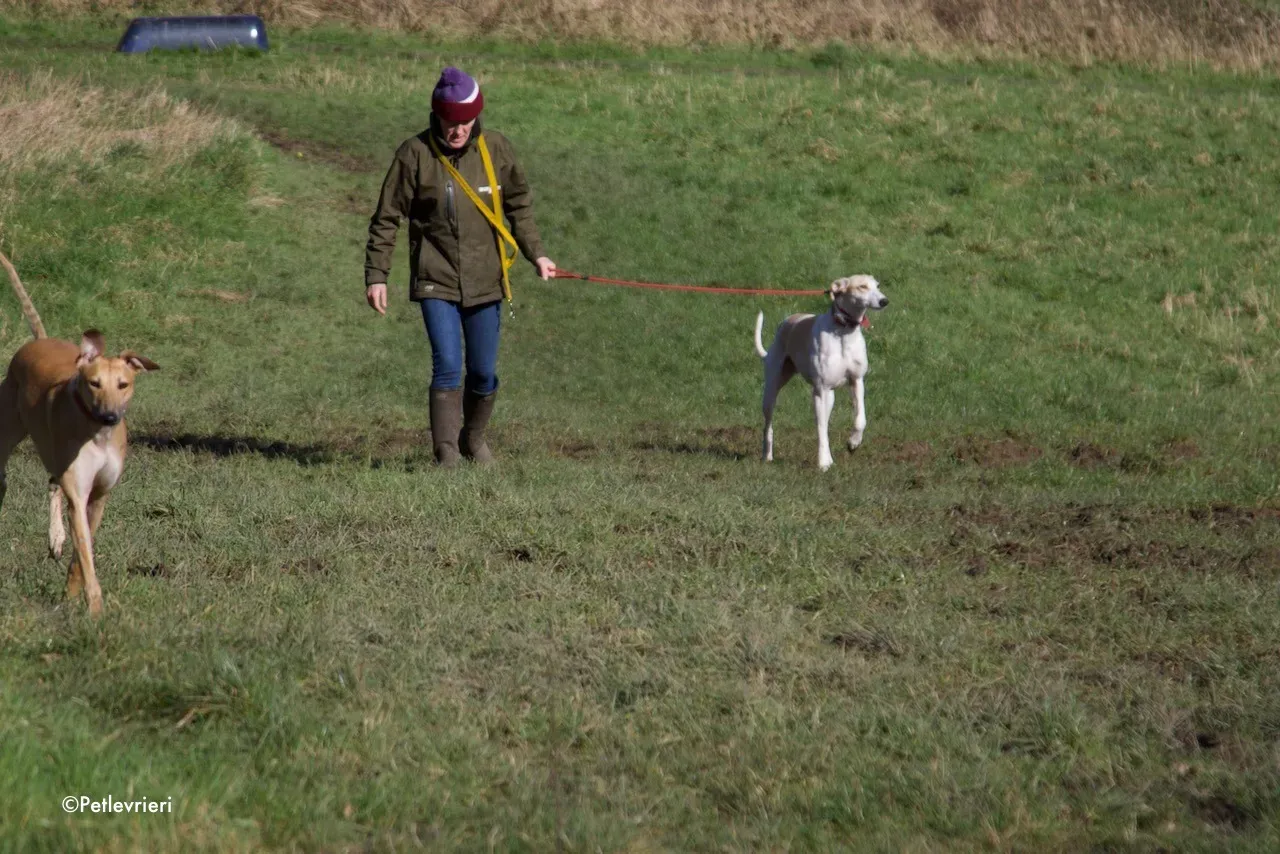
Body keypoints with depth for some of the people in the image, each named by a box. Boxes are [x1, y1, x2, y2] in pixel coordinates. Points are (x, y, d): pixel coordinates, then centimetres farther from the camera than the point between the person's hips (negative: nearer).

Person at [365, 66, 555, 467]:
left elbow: (519, 205, 15)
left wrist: (536, 254, 8)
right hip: (435, 282, -3)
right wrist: (376, 275, -4)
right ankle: (446, 454, -8)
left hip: (485, 282, 3)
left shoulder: (495, 149, 0)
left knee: (484, 373, 8)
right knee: (448, 366, -14)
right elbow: (386, 218, -2)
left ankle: (474, 438, 33)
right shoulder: (415, 154, -8)